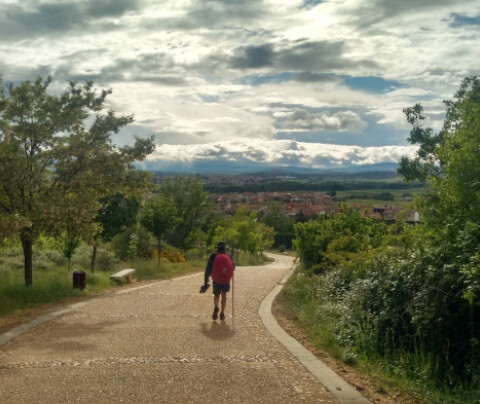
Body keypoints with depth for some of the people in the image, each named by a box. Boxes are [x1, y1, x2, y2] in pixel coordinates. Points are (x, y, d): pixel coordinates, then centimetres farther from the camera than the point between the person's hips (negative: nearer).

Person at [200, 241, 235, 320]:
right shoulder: (229, 256, 4)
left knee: (216, 295, 16)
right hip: (226, 280, 1)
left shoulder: (213, 256, 0)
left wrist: (206, 282, 1)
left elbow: (208, 269, -3)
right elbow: (232, 268, 5)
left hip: (216, 280, -1)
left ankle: (216, 307, -16)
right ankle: (222, 313, 10)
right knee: (224, 295, 20)